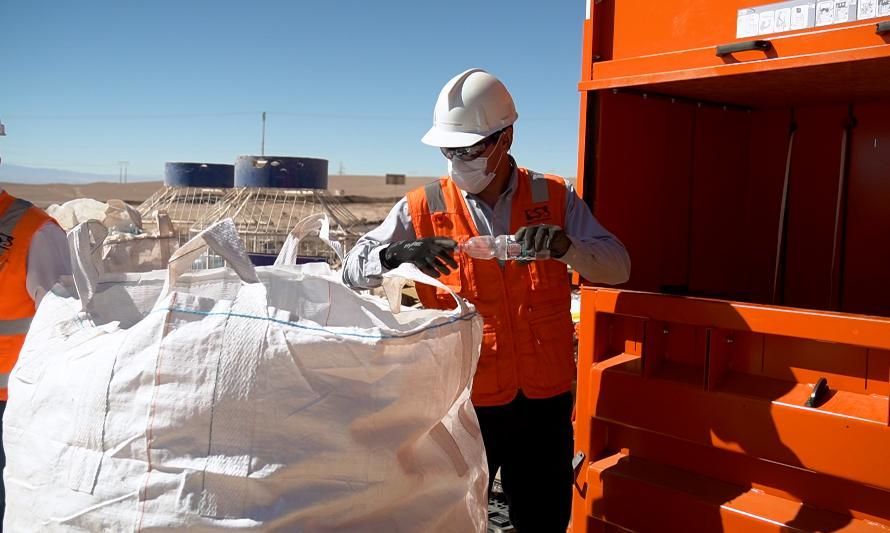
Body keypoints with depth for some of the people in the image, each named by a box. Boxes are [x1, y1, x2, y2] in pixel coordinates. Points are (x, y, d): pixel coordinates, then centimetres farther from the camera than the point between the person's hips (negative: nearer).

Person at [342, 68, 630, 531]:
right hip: (461, 400, -1)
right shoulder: (422, 209, -4)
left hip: (544, 400, 2)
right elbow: (353, 271, -8)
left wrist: (565, 246, -27)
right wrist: (396, 255, -30)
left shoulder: (555, 198, -1)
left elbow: (617, 266, -6)